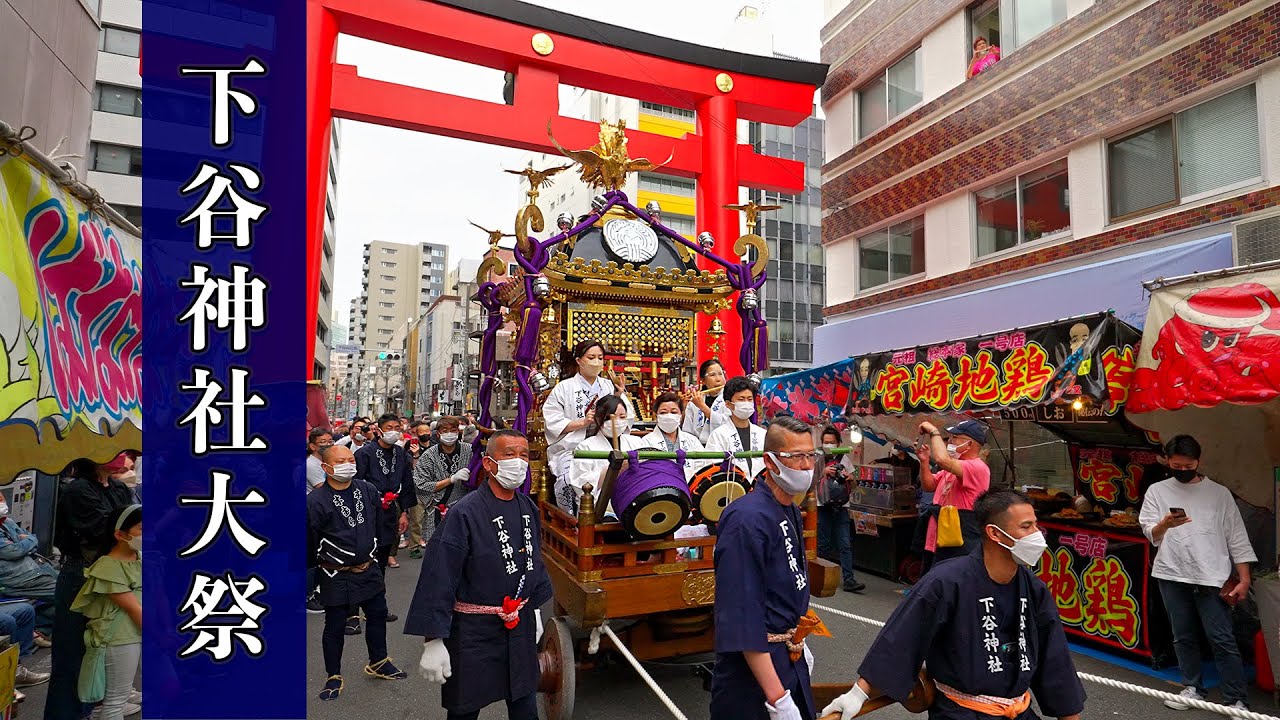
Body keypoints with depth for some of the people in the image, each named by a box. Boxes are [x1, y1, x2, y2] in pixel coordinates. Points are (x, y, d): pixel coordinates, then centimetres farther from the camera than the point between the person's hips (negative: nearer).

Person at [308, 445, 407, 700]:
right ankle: (334, 676, 28)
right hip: (336, 576, -5)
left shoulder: (368, 490, -2)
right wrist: (316, 567, 3)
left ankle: (378, 663, 38)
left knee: (378, 615, 17)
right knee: (335, 626, 8)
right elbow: (309, 543, -8)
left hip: (369, 570, 5)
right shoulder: (315, 501, -18)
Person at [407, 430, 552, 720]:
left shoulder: (529, 508, 0)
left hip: (521, 625, 6)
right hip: (473, 630, -5)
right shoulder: (465, 513, -20)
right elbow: (439, 578, -20)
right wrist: (434, 641, -19)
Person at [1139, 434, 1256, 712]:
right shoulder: (1157, 491, 6)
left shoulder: (1219, 493, 5)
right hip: (1172, 575, 2)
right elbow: (1150, 534, 1)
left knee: (1222, 639, -2)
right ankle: (1193, 688, 24)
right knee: (1184, 637, 11)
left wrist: (1244, 578, -1)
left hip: (1211, 577, -2)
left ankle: (1236, 700, 7)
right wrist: (1165, 524, -22)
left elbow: (1236, 537, 5)